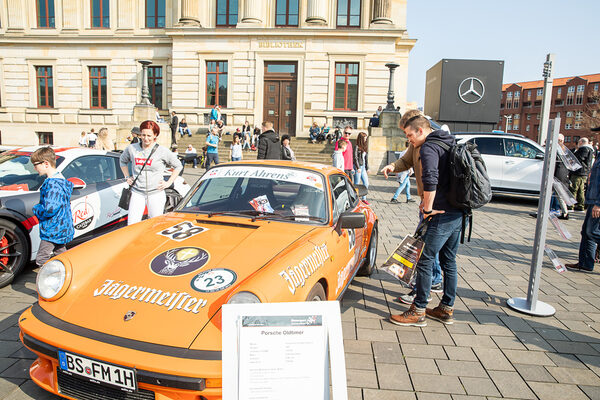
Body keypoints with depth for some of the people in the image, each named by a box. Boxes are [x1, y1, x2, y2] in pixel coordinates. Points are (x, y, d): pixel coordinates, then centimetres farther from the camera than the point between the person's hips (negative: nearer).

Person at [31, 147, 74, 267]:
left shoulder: (52, 183, -21)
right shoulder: (60, 178, 11)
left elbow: (50, 209, -27)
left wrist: (36, 209, -8)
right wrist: (39, 207, 9)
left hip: (52, 231, -10)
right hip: (62, 228, 10)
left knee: (41, 261, -4)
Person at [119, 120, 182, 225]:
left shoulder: (163, 151, -3)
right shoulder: (132, 148, 5)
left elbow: (178, 166, 8)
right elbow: (123, 161, 26)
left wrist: (169, 183, 2)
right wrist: (127, 177, 16)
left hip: (156, 193, -2)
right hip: (137, 193, 2)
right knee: (131, 224, -3)